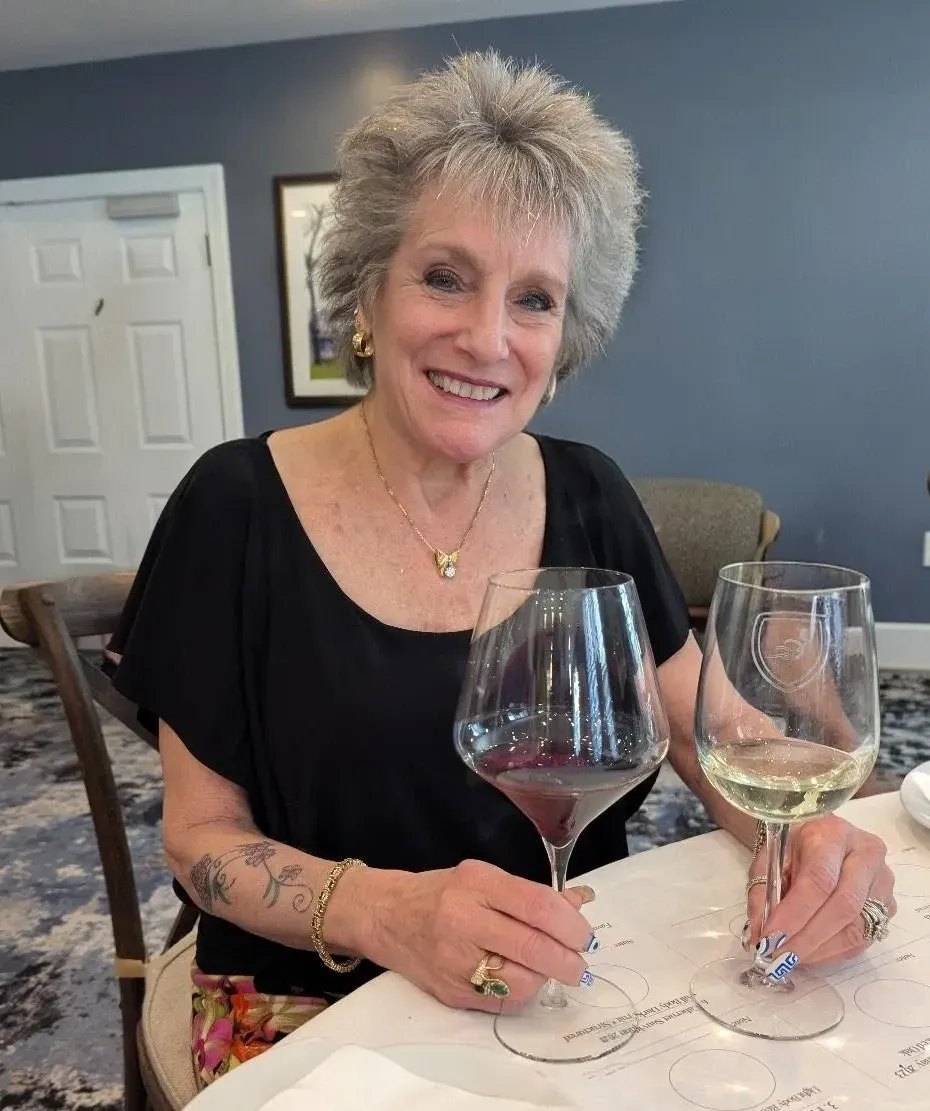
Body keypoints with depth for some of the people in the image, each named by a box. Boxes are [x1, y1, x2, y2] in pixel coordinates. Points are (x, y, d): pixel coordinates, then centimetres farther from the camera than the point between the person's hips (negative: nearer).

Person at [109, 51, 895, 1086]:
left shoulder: (588, 496, -3)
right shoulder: (238, 505, -12)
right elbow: (201, 833, -9)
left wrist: (806, 831, -19)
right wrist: (379, 909, -26)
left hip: (566, 994, 2)